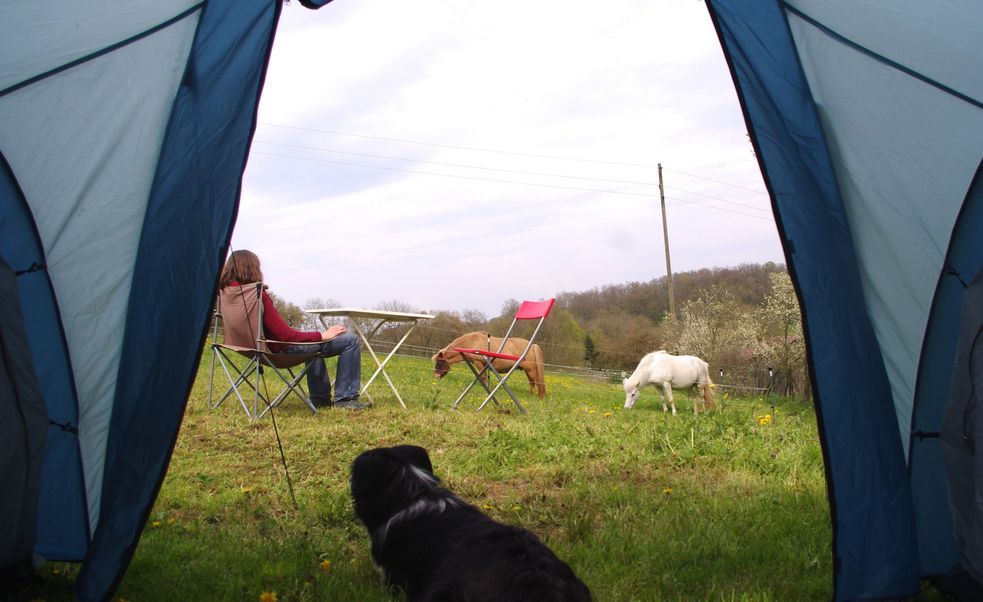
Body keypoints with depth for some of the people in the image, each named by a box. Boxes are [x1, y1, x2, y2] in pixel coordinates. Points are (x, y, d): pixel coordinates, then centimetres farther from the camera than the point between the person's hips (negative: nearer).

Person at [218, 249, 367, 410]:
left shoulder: (227, 292, -4)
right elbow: (285, 335, -25)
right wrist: (322, 335, -16)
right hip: (282, 349, -10)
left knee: (313, 341, 40)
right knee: (350, 340, -7)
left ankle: (320, 398, 41)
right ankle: (345, 399, 0)